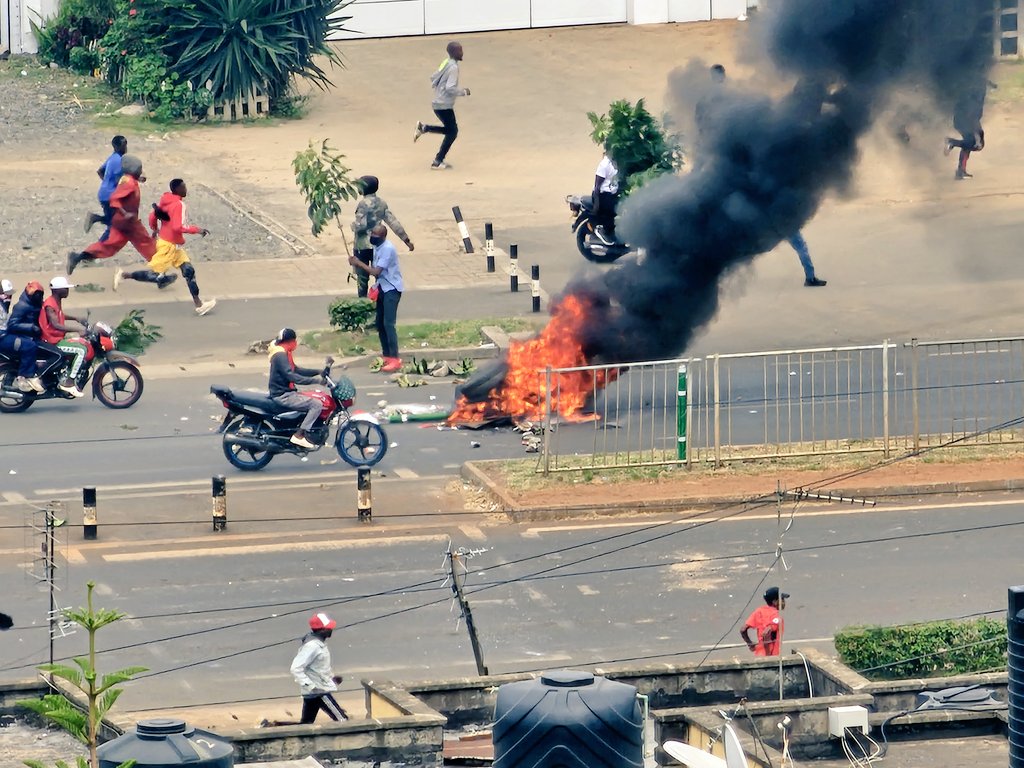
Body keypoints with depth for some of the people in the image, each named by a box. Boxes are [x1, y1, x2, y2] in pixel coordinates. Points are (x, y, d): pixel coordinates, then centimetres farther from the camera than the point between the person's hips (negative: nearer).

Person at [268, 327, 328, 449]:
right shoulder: (280, 356, -19)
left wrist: (318, 373, 17)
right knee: (316, 404, -18)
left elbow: (295, 370, 23)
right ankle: (299, 435, -20)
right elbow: (291, 376, -27)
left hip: (286, 392, 11)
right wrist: (315, 380, -27)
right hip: (282, 396, -11)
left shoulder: (284, 354, 14)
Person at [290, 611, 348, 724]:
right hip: (319, 692, -10)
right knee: (342, 720, -5)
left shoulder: (319, 643, 9)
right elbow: (296, 668, -27)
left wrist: (332, 676, 16)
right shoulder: (312, 646, -22)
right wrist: (309, 685, -29)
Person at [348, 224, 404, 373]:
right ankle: (386, 355, 23)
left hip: (392, 289, -10)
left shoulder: (387, 249, -23)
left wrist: (358, 263, -16)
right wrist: (357, 264, -3)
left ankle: (395, 360, -18)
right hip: (383, 288, 10)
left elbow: (376, 271, -24)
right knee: (380, 323, 13)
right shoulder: (377, 247, 6)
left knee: (388, 323, -16)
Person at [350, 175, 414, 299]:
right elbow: (394, 222, 4)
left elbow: (361, 225, -24)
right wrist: (406, 239, 7)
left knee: (362, 279, 4)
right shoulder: (381, 202, 3)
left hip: (363, 246, -6)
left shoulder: (364, 204, -17)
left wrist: (353, 225, -1)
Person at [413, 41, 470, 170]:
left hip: (438, 103, 9)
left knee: (450, 129, 19)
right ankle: (438, 162, 4)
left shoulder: (446, 63, 9)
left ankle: (423, 128, 11)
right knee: (452, 132, 1)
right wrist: (463, 92, -10)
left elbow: (433, 78, 19)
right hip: (445, 106, -9)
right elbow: (451, 89, -24)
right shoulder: (453, 68, -18)